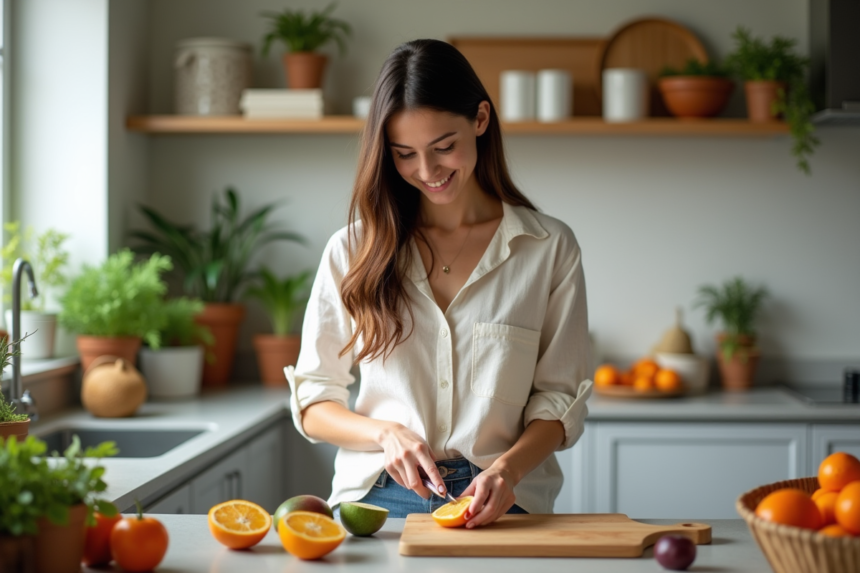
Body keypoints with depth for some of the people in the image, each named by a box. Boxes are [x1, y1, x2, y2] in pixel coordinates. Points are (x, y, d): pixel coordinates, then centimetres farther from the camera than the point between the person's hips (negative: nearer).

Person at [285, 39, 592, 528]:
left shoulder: (550, 248, 7)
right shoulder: (354, 250, 9)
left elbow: (558, 399, 8)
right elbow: (312, 401, 10)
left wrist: (508, 468, -11)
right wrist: (386, 433, -9)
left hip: (497, 505, -1)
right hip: (377, 498, 1)